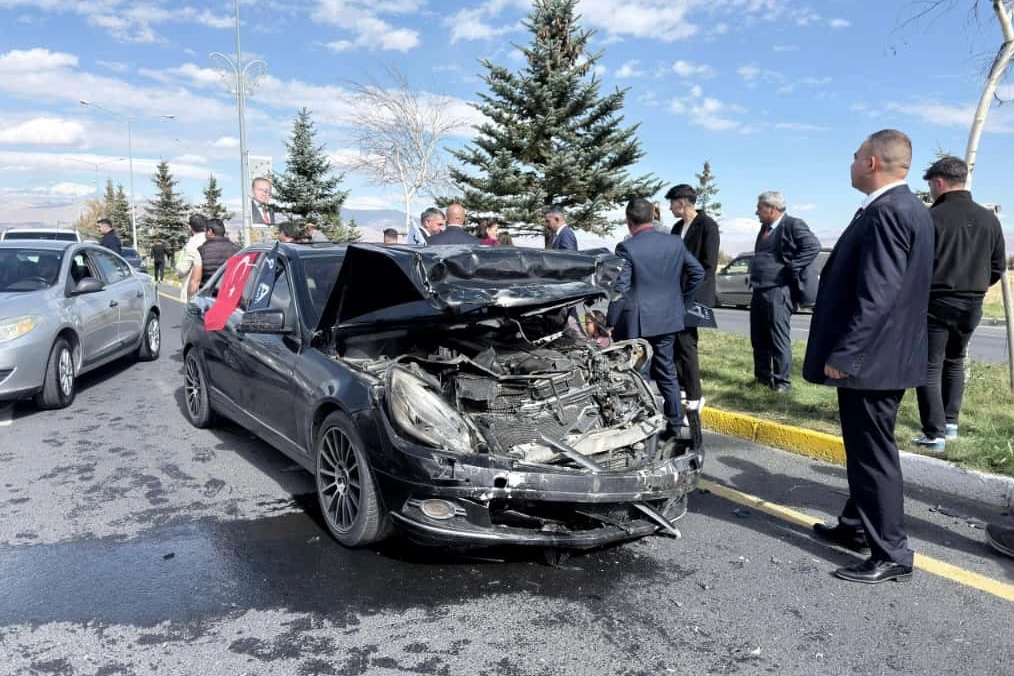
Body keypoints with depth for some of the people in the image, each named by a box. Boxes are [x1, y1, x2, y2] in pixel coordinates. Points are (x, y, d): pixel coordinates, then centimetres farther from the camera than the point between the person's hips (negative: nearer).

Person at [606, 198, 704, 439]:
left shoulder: (626, 248, -14)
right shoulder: (675, 243, 2)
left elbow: (620, 289, -15)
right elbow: (697, 272, 8)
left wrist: (610, 323, -7)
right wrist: (681, 302, 18)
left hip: (635, 322, -5)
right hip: (668, 319, 5)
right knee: (666, 372, 14)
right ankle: (675, 425, 18)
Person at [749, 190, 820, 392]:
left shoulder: (793, 225, -9)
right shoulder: (765, 228, 18)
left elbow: (813, 246, -19)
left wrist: (792, 270, -17)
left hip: (777, 292, -9)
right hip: (759, 292, 9)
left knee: (779, 339, -3)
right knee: (758, 339, 13)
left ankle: (782, 381, 6)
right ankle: (763, 377, 23)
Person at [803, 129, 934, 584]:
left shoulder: (887, 212, -19)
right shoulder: (905, 208, 13)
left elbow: (876, 297, -25)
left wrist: (842, 355, -21)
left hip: (869, 359, -10)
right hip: (879, 356, 10)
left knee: (875, 455, -1)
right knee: (865, 450, 20)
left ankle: (891, 554, 10)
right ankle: (857, 527, 34)